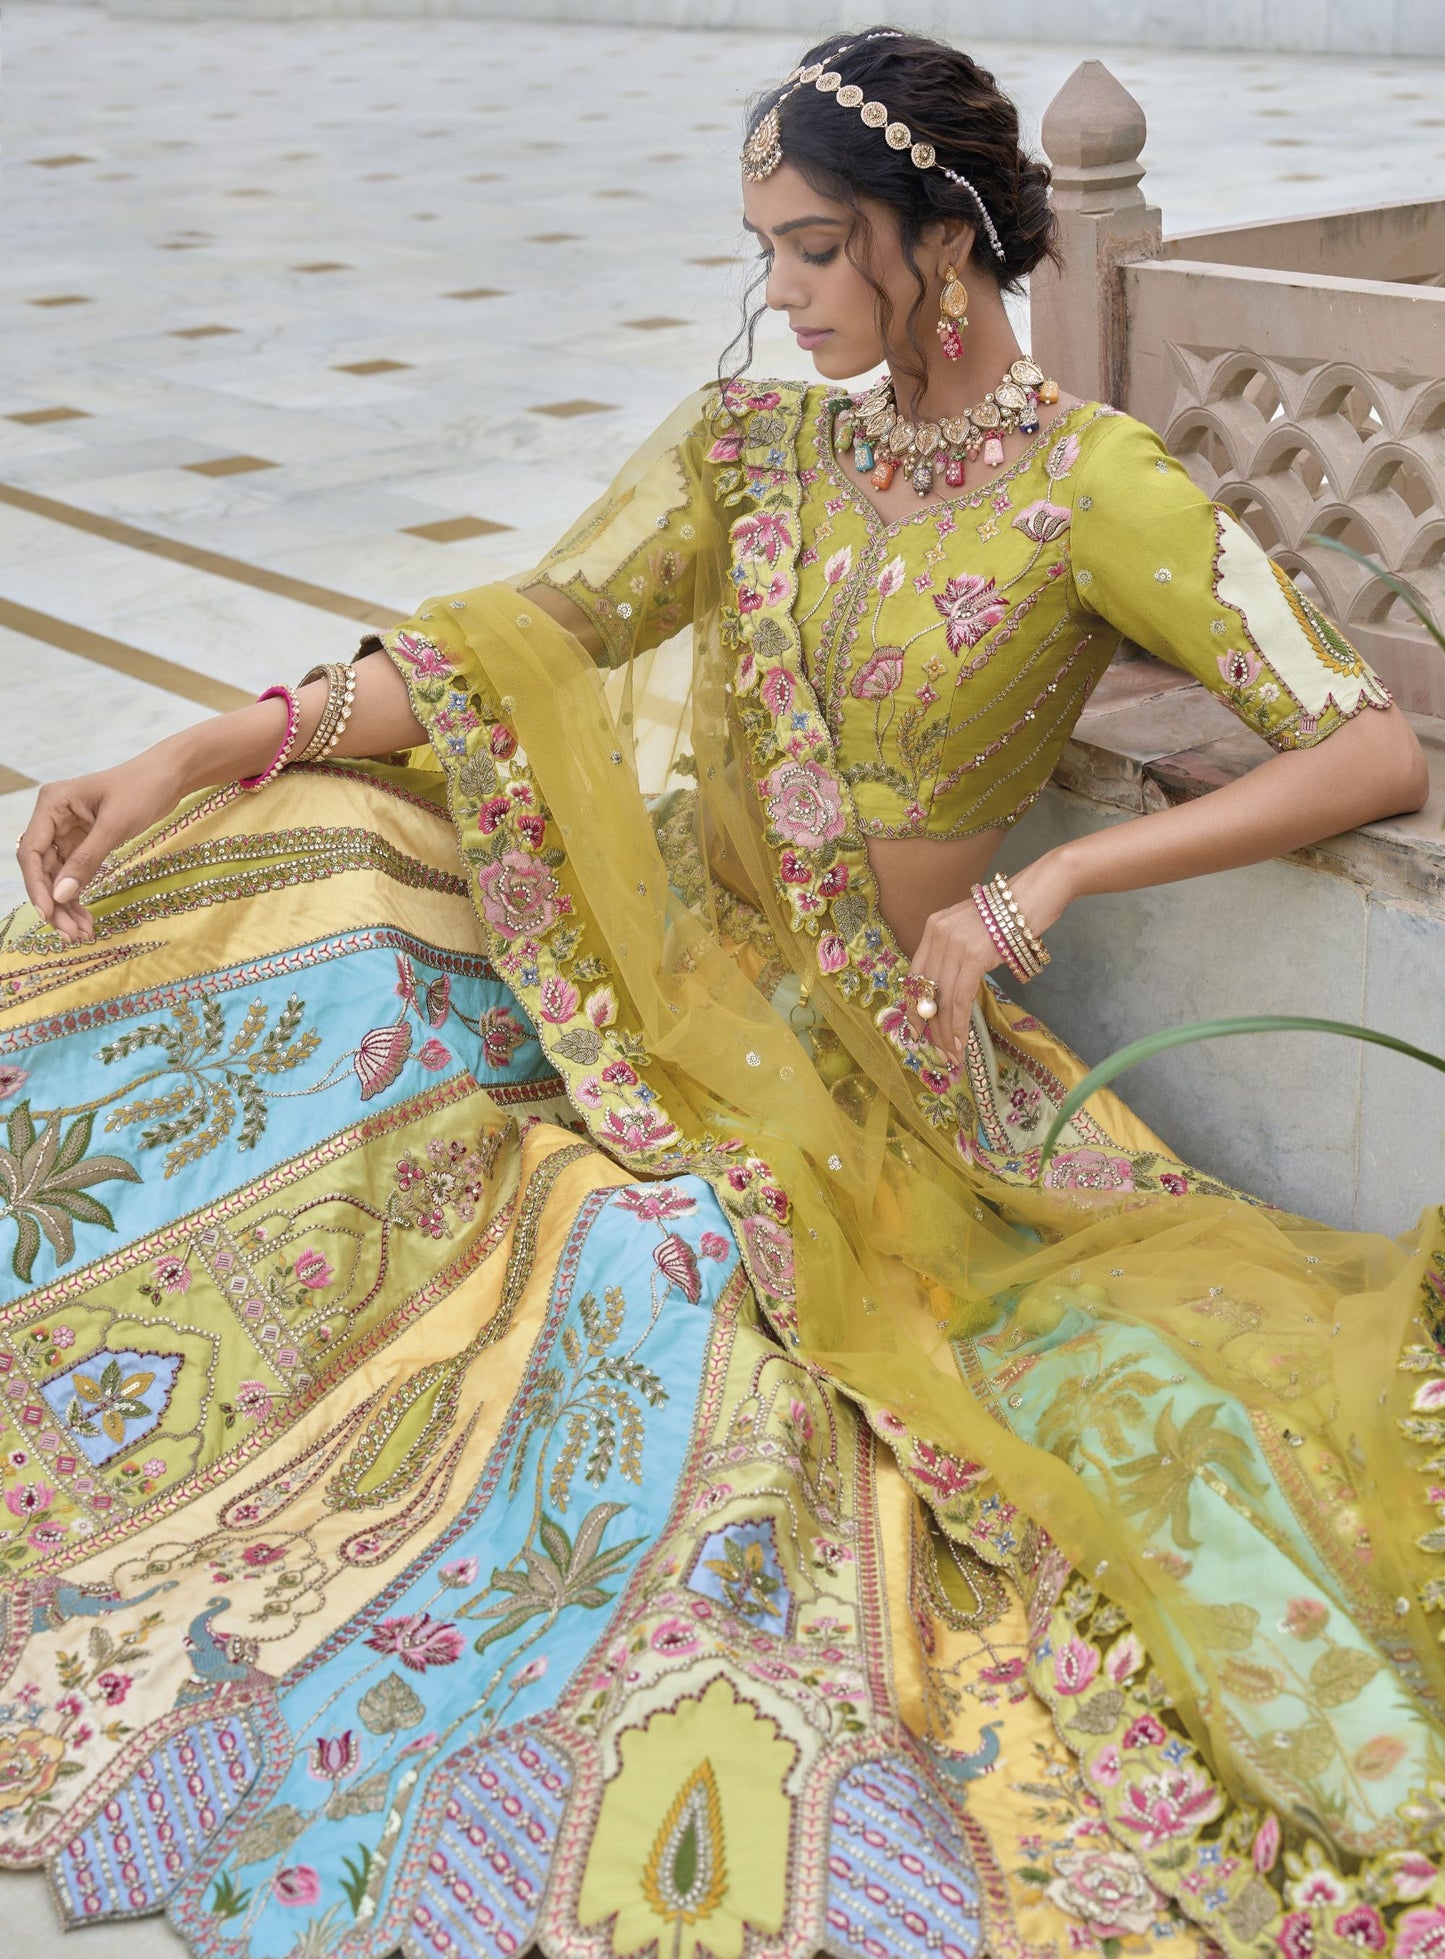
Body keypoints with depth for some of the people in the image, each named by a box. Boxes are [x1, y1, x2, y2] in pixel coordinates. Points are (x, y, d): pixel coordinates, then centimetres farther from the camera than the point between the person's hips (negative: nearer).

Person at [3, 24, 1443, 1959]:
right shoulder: (754, 443, 6)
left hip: (875, 1035, -4)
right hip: (670, 954, 5)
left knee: (647, 1251, -32)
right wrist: (204, 753, -16)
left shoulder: (1093, 486, -9)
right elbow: (521, 640, -4)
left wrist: (1056, 875, -23)